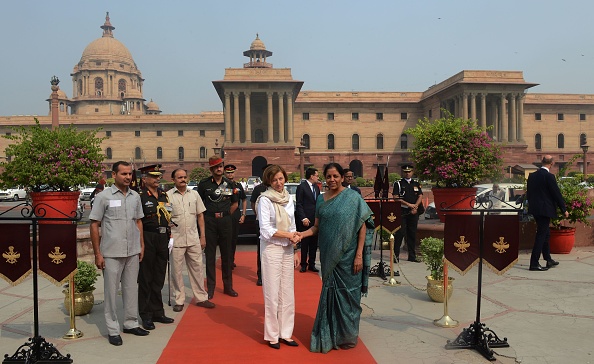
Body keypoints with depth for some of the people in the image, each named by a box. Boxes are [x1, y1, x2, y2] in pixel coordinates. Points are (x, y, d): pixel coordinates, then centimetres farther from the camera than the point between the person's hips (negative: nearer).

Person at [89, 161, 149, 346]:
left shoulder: (135, 196, 7)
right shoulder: (103, 196, -7)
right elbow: (94, 225, -5)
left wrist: (141, 245, 11)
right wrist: (97, 254, -7)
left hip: (133, 252, 5)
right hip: (111, 253, -4)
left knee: (131, 288, 14)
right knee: (111, 291, 5)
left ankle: (131, 323, 28)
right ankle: (113, 330, 17)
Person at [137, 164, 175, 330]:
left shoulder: (163, 194, 14)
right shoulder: (139, 195, -8)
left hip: (162, 239, 7)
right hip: (147, 240, -7)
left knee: (159, 278, 14)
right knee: (145, 278, 3)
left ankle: (157, 312, 25)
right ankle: (146, 315, 13)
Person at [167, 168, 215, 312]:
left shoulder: (194, 194, 8)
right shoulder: (168, 196, -3)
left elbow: (200, 215, 11)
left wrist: (203, 236, 9)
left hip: (193, 239, 3)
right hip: (176, 239, -3)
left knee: (197, 268, 8)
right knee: (176, 270, 5)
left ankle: (201, 298, 19)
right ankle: (179, 300, 18)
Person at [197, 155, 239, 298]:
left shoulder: (229, 183, 8)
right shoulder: (204, 183, 0)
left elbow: (235, 203, 16)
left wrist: (225, 215, 7)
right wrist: (208, 216, -1)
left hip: (225, 220, 2)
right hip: (209, 221, -2)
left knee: (227, 254, 8)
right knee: (210, 254, 3)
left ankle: (228, 286, 19)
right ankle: (210, 287, 13)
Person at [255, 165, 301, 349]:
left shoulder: (289, 199, 9)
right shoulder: (265, 200, -9)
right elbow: (266, 229, -15)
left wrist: (295, 251, 11)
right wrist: (289, 235, -13)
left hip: (287, 249, 6)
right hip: (271, 249, -5)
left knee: (287, 292, 8)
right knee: (272, 293, 1)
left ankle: (285, 333, 19)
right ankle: (272, 335, 14)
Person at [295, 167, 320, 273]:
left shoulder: (316, 187, 13)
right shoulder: (301, 187, -8)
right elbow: (299, 205, -10)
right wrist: (303, 218, -16)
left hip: (315, 220, 6)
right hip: (306, 220, -6)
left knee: (314, 244, 10)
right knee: (304, 243, 4)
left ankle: (311, 264, 20)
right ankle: (304, 264, 16)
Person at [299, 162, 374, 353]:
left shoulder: (352, 197, -8)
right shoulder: (321, 200, 7)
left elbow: (362, 227, -9)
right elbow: (317, 226, 10)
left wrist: (359, 255, -13)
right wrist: (302, 234, -9)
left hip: (347, 255, -4)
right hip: (329, 255, 4)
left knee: (347, 293, 5)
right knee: (329, 292, 12)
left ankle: (348, 336, 24)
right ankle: (330, 334, 27)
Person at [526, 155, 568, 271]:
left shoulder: (532, 175, 7)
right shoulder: (549, 176, -15)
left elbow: (528, 193, 14)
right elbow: (556, 193, -11)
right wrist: (564, 210, -2)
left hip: (535, 209, 8)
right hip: (545, 209, -8)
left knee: (545, 234, 20)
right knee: (541, 235, -4)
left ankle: (549, 260, 31)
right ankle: (534, 264, -3)